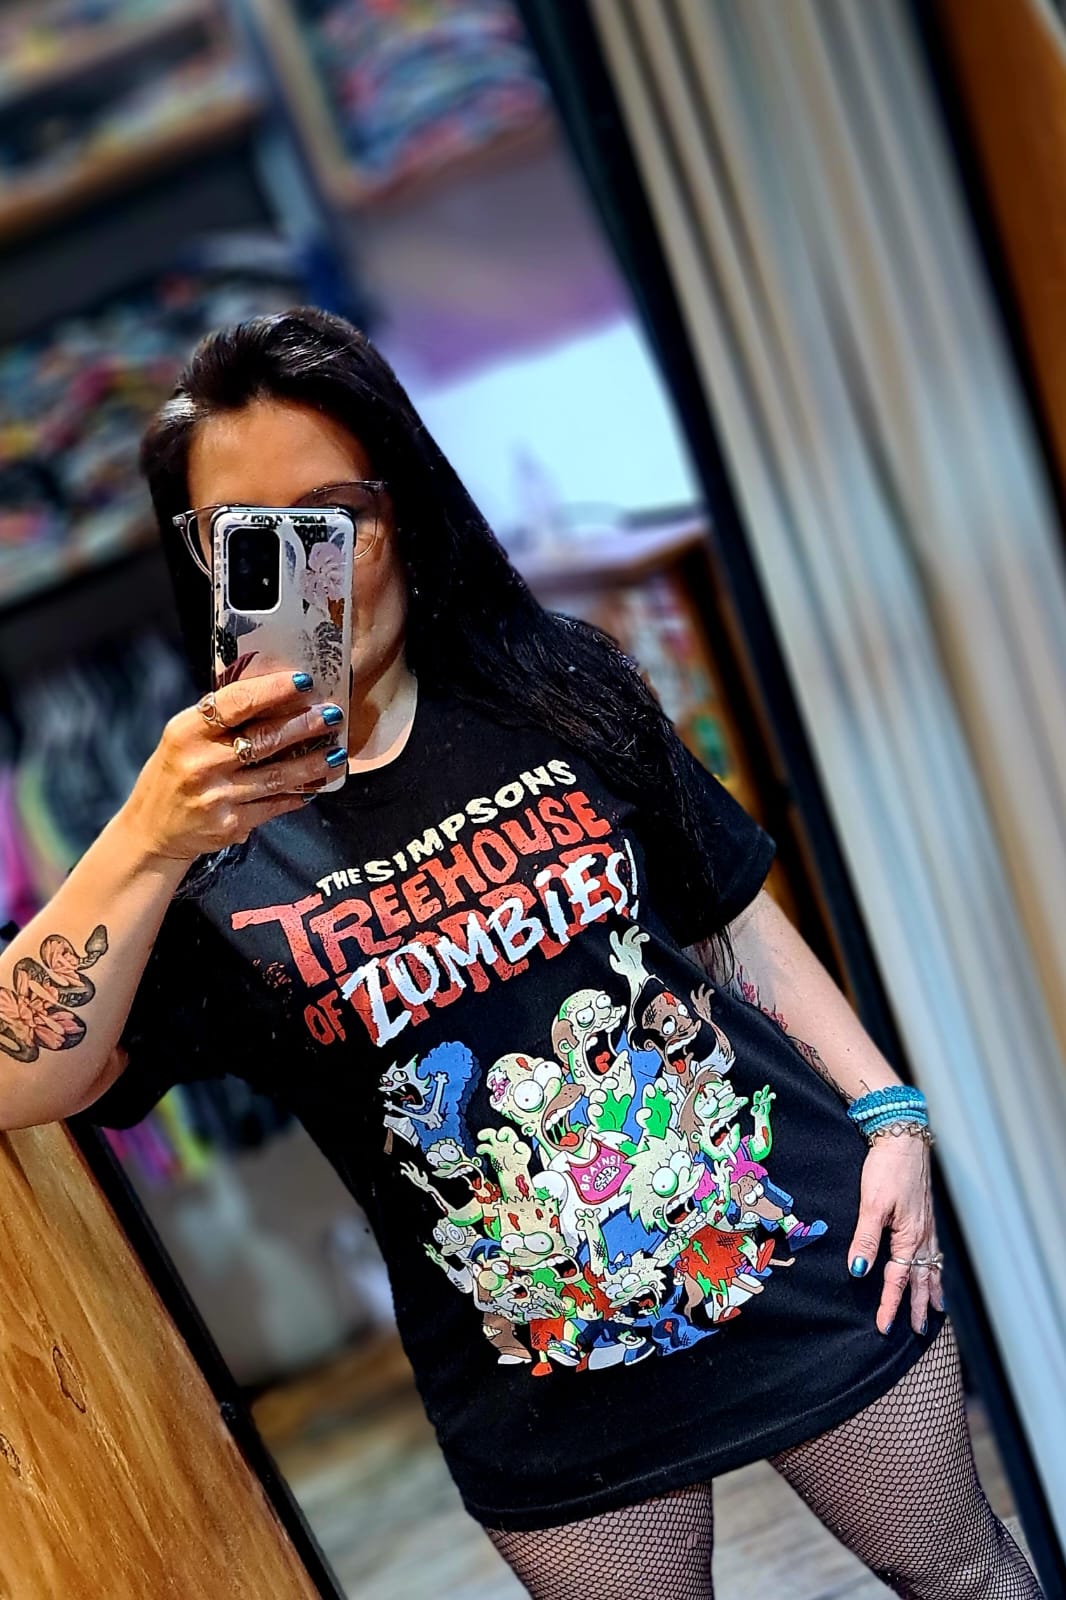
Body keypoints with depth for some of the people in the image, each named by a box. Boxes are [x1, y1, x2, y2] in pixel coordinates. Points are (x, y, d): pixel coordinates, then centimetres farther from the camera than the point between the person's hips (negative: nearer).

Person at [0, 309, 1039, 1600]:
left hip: (811, 1257, 2)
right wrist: (143, 843, -37)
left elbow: (736, 920, 6)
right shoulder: (210, 844, -10)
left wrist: (888, 1114, -1)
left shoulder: (557, 685, -4)